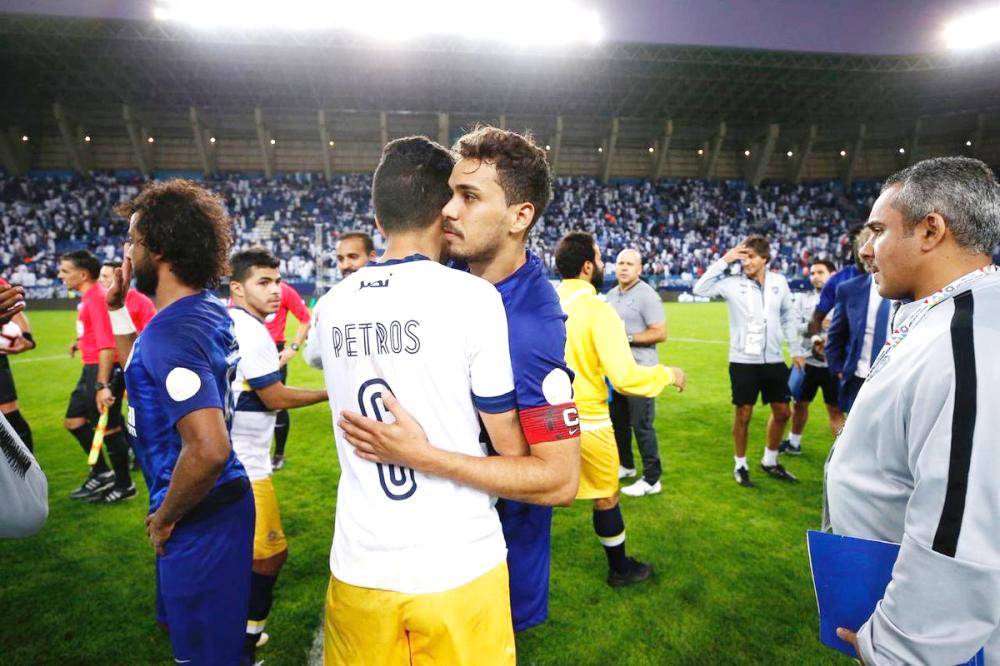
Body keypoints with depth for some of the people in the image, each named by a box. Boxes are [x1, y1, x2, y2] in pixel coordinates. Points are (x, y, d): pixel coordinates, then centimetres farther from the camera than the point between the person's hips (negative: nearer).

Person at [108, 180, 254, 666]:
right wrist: (117, 311, 13)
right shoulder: (210, 311, 3)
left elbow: (208, 450, -34)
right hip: (222, 504, 9)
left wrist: (165, 517, -18)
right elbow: (144, 372, 22)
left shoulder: (171, 333, -26)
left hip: (199, 522, -9)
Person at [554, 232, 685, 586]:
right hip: (586, 421, -5)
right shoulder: (597, 309, -19)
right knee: (606, 497, 17)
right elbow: (625, 376, -24)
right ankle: (620, 569, 36)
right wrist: (669, 374, -6)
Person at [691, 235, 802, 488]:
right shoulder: (733, 283, -8)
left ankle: (770, 461, 34)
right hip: (743, 361, -4)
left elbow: (787, 318, 12)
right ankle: (740, 465, 23)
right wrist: (724, 260, -21)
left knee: (782, 412, 13)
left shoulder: (779, 282, 2)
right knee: (743, 414, 5)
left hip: (774, 360, 4)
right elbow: (700, 289, -20)